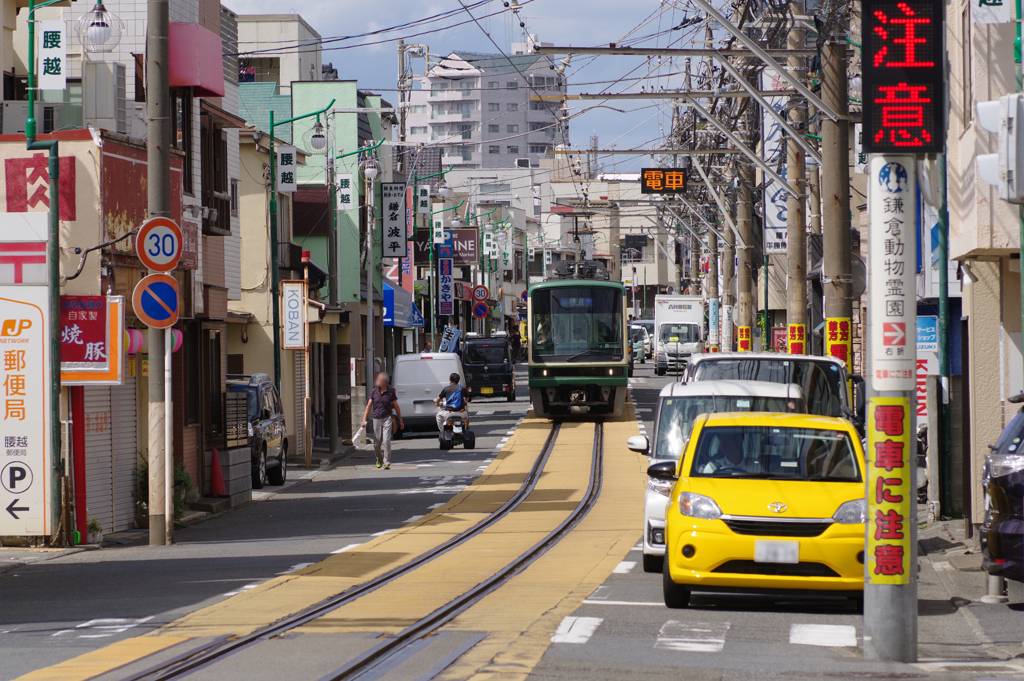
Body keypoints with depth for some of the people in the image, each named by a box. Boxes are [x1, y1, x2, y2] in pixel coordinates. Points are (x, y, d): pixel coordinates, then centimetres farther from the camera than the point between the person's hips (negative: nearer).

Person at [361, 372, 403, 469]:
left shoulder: (390, 391, -1)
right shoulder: (374, 392, 3)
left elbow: (396, 406, 7)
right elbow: (369, 406, 3)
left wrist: (400, 420, 11)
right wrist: (364, 419, -6)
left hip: (387, 418, -2)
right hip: (376, 419, 2)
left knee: (386, 441, -14)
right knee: (376, 443, 7)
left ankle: (387, 463, -11)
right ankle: (379, 459, 35)